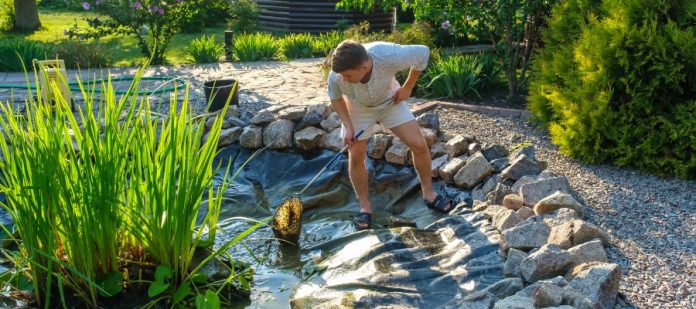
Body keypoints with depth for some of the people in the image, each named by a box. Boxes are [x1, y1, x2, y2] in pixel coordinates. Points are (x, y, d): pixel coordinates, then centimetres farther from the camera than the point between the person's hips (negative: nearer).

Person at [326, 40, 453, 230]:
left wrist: (407, 87, -15)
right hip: (357, 109, 0)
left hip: (390, 100, 0)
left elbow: (423, 52, -21)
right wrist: (348, 126, -20)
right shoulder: (336, 77, -36)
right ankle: (365, 207, 15)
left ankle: (428, 193, 17)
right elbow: (336, 99, -11)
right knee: (356, 156, -6)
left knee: (419, 145, -4)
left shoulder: (389, 56, -42)